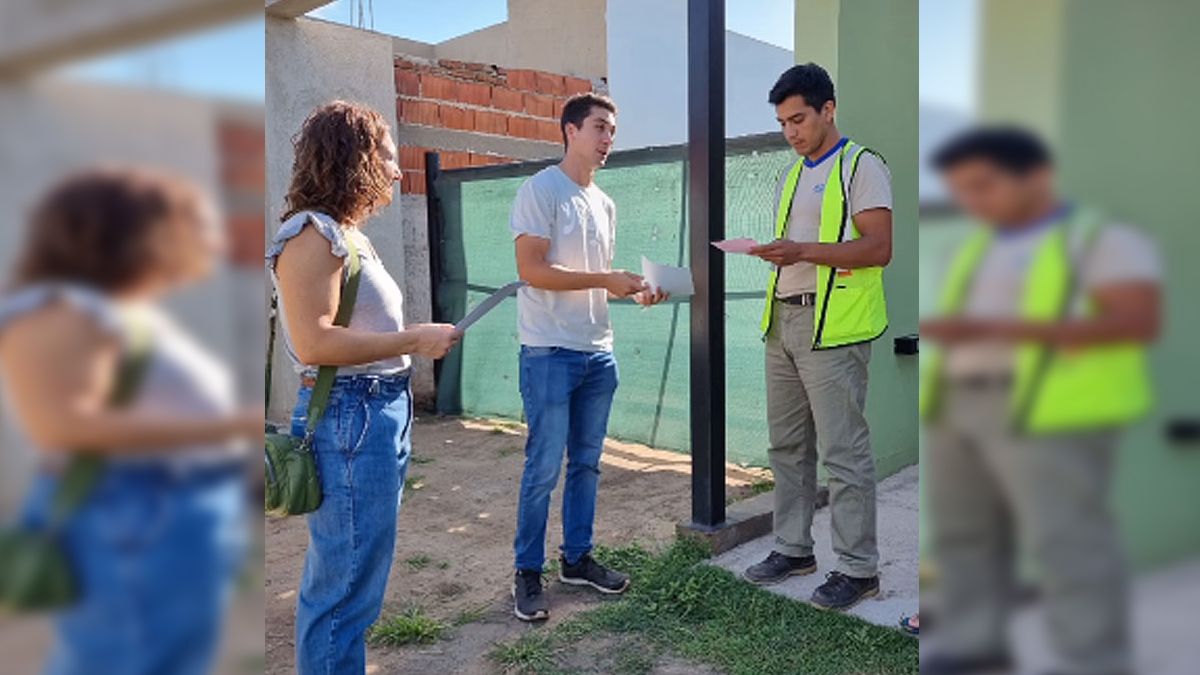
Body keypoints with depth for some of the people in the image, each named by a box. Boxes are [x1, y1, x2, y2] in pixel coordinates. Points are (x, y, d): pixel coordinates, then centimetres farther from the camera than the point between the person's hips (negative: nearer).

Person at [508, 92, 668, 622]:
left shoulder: (605, 204, 16)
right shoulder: (541, 190, -7)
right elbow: (532, 270, -16)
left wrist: (635, 292, 1)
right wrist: (606, 280, -19)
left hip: (598, 352, 8)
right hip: (550, 352, -7)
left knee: (587, 463, 14)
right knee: (544, 468, -2)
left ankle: (577, 559, 27)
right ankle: (528, 573, 12)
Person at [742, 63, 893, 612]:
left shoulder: (861, 166, -3)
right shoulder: (790, 178, 21)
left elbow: (878, 248, -14)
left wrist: (803, 250, -22)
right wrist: (769, 252, 6)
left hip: (833, 326, -8)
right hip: (783, 321, 8)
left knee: (843, 452, -5)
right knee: (787, 446, 12)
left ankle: (858, 568, 6)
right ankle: (793, 548, 24)